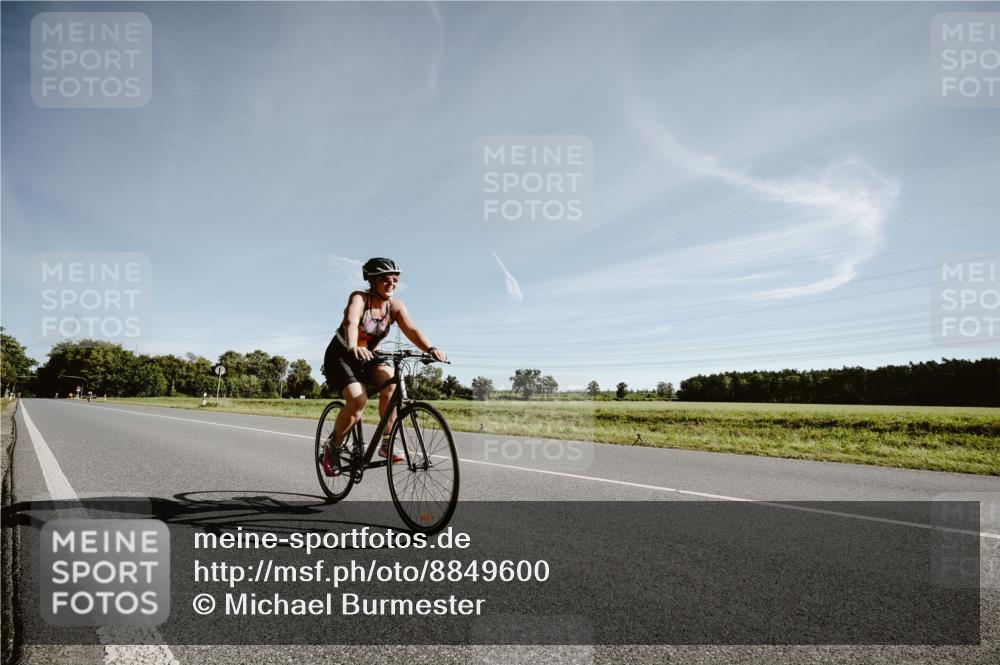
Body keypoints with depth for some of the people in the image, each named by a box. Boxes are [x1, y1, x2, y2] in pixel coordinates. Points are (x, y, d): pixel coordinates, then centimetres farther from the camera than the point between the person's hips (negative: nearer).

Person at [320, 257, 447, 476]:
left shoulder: (395, 305, -9)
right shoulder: (359, 298, -22)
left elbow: (411, 329, -24)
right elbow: (351, 323, -41)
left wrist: (430, 349, -43)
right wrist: (354, 348, -62)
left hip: (367, 358, 4)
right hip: (340, 357, -4)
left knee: (390, 380, -26)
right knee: (358, 399, -26)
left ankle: (386, 443, -15)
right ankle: (332, 448, -2)